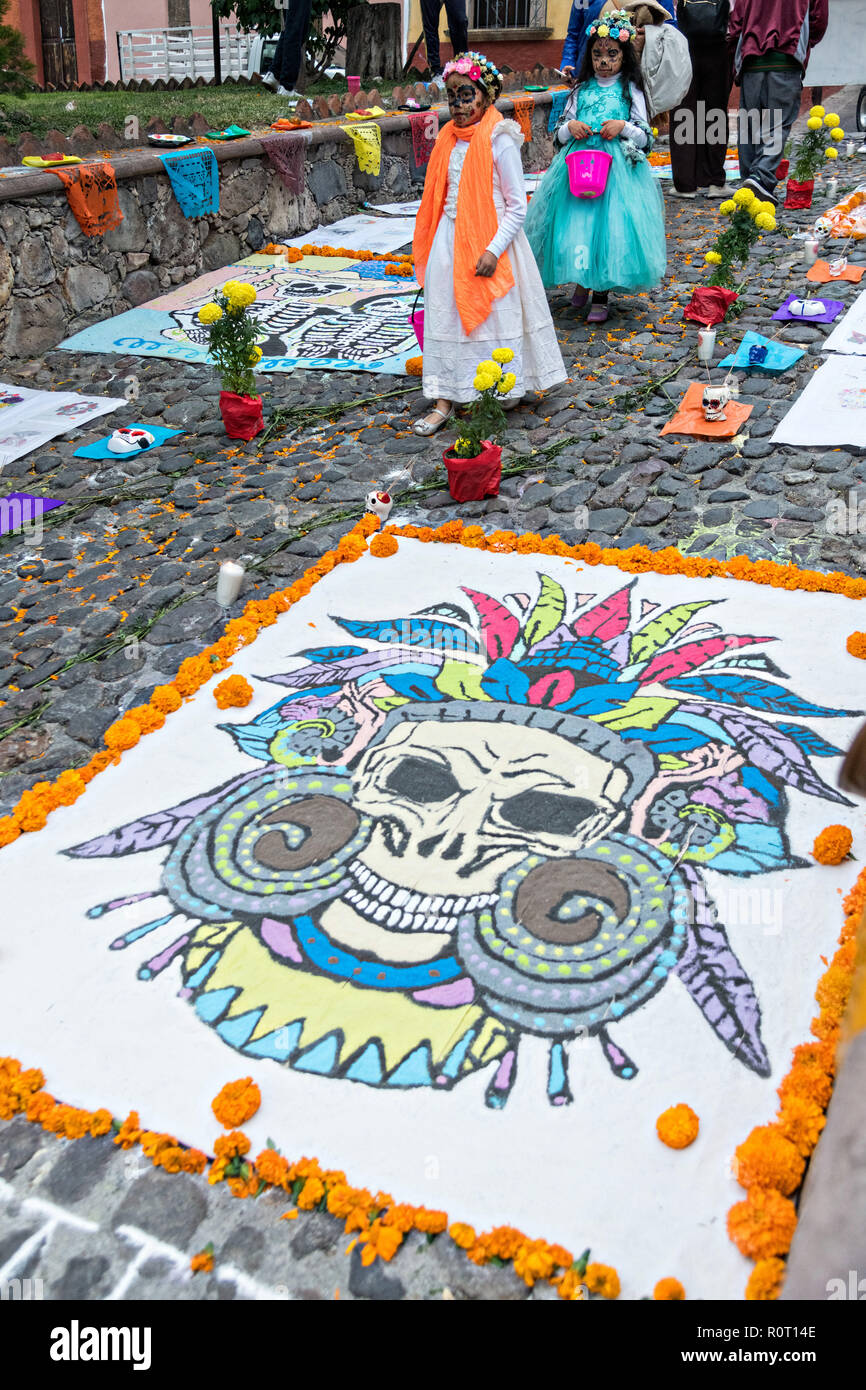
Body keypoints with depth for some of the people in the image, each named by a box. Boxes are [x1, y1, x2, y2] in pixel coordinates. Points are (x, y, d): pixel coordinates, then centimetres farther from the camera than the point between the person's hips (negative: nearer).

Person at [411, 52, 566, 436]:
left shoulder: (500, 141, -10)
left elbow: (517, 206, -11)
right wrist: (431, 248, 14)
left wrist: (493, 250, -20)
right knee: (444, 316, 6)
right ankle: (444, 400, 11)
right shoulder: (448, 138, 8)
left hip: (489, 243, -6)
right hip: (450, 241, 6)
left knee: (494, 316, 2)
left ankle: (504, 390, 20)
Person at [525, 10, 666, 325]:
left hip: (617, 166, -2)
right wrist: (570, 127, -9)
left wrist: (623, 127, -14)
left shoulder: (630, 91, 5)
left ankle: (601, 295, 2)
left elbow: (645, 137, 4)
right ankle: (582, 281, 22)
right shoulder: (582, 90, 12)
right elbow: (561, 134, 13)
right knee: (576, 222, -1)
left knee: (609, 223, -7)